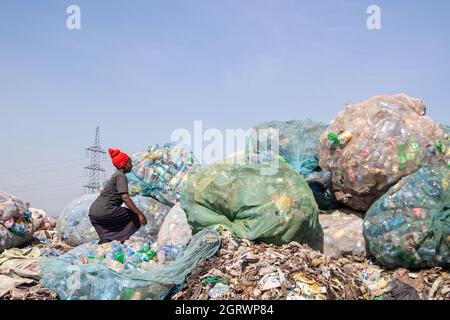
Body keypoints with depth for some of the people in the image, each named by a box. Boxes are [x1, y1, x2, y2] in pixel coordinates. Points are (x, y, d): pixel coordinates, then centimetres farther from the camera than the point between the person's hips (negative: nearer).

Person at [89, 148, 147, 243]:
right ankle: (121, 242, -9)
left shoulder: (116, 175, 23)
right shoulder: (121, 176, -6)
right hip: (105, 210, -10)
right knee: (135, 217, -1)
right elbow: (125, 198, -19)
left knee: (106, 240, 18)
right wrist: (140, 214, -20)